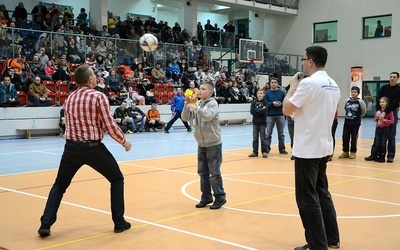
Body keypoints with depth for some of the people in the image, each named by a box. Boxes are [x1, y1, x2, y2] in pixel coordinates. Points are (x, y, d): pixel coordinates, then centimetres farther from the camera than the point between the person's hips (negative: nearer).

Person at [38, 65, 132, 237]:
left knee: (60, 184, 21)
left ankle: (46, 224, 11)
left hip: (71, 147, 5)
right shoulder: (98, 96, -10)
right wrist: (124, 142, 2)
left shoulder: (69, 98, 8)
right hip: (93, 147, -5)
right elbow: (110, 126, -12)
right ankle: (119, 223, 15)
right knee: (117, 179, 15)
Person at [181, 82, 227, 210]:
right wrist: (187, 104, -12)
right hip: (201, 144, 6)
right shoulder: (197, 104, 7)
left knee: (214, 172, -3)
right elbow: (186, 118, 0)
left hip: (213, 144, -6)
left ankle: (220, 197, 8)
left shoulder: (213, 103, -9)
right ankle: (206, 197, 21)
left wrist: (196, 108, -34)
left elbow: (208, 116, -27)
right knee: (203, 172, 10)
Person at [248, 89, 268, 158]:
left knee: (262, 138, 1)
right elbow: (252, 111, -6)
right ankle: (255, 152, 13)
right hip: (255, 122, 3)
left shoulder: (265, 102, -3)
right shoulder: (254, 102, 4)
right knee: (255, 138, 7)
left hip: (262, 122, -3)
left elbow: (264, 111, -16)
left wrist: (256, 109, -9)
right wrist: (260, 110, -12)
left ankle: (264, 152, 9)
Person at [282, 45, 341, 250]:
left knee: (307, 198, -1)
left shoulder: (309, 82, -17)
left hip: (307, 149, -9)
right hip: (324, 147, 9)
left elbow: (286, 109, -12)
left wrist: (293, 86, 1)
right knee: (322, 193, 18)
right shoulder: (333, 85, 10)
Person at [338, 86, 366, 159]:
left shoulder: (360, 102, -9)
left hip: (355, 123, -3)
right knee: (345, 138, 4)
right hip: (347, 122, 3)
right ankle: (345, 152, 17)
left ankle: (353, 152, 17)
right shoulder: (347, 100, 1)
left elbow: (364, 112, 1)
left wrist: (357, 116, 8)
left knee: (354, 138, 4)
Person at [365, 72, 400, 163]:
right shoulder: (384, 87, 5)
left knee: (391, 136, 1)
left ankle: (391, 156, 8)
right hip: (381, 113, 3)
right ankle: (374, 154, 7)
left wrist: (385, 113, -23)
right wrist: (378, 111, -16)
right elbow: (379, 100, 0)